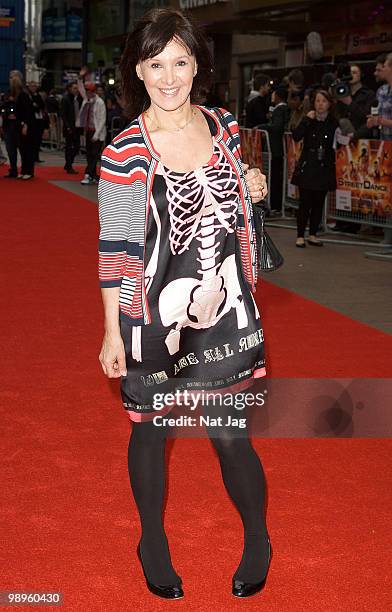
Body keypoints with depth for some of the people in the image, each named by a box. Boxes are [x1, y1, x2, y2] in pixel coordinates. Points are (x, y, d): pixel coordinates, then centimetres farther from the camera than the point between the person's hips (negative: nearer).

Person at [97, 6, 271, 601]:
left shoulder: (224, 125, 1)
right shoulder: (125, 151, -13)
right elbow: (115, 246, -9)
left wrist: (252, 190, -5)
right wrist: (113, 332, -8)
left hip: (223, 310, 3)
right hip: (153, 320, -2)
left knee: (230, 434, 7)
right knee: (150, 434, 14)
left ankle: (258, 540, 32)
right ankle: (153, 541, 38)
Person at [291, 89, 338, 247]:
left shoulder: (333, 123, 3)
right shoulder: (308, 120, 2)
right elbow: (296, 136, -13)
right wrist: (307, 120, -16)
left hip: (324, 168, 2)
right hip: (307, 167, -2)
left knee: (318, 203, 7)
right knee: (305, 203, -3)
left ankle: (312, 235, 18)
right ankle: (300, 236, 3)